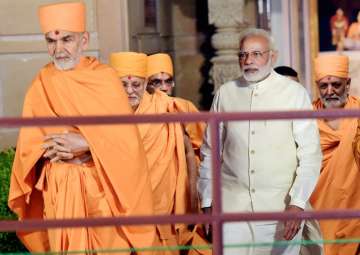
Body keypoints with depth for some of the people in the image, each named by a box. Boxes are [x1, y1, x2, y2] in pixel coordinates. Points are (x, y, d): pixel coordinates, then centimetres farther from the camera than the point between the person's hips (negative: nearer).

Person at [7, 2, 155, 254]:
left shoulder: (105, 78, -3)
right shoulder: (41, 85, 5)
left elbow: (125, 137, -7)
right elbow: (27, 144, 4)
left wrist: (85, 144, -20)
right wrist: (52, 149, -16)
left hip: (101, 185, -2)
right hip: (58, 188, 2)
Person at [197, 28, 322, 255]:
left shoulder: (295, 93, 0)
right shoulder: (225, 93, 7)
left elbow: (310, 154, -2)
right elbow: (210, 153, 13)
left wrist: (297, 204, -11)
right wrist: (208, 202, 9)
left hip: (281, 210, -1)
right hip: (232, 207, 2)